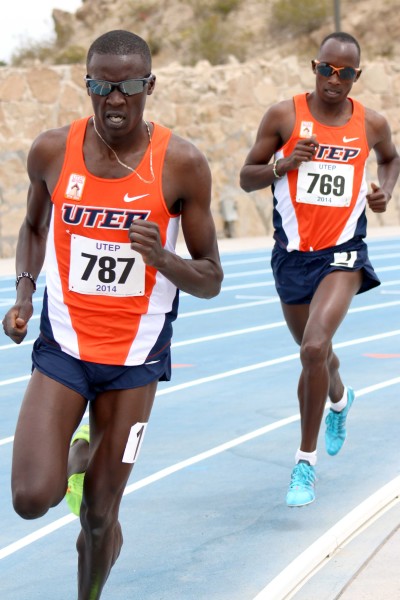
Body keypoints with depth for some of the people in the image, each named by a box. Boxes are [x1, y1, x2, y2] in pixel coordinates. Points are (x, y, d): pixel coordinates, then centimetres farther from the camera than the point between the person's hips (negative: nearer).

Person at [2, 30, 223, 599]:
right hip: (63, 346, 1)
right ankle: (79, 450, 20)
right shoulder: (52, 151, -4)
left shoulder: (181, 163, -10)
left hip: (135, 359, -1)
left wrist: (163, 258, -24)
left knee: (99, 517, 3)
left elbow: (210, 281, -4)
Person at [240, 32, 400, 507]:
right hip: (292, 254, 2)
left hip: (342, 253, -2)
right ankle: (339, 398, 57)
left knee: (314, 349, -22)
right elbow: (246, 178, 0)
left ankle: (305, 461, -10)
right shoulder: (284, 116, -5)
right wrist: (282, 165, -19)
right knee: (315, 355, 19)